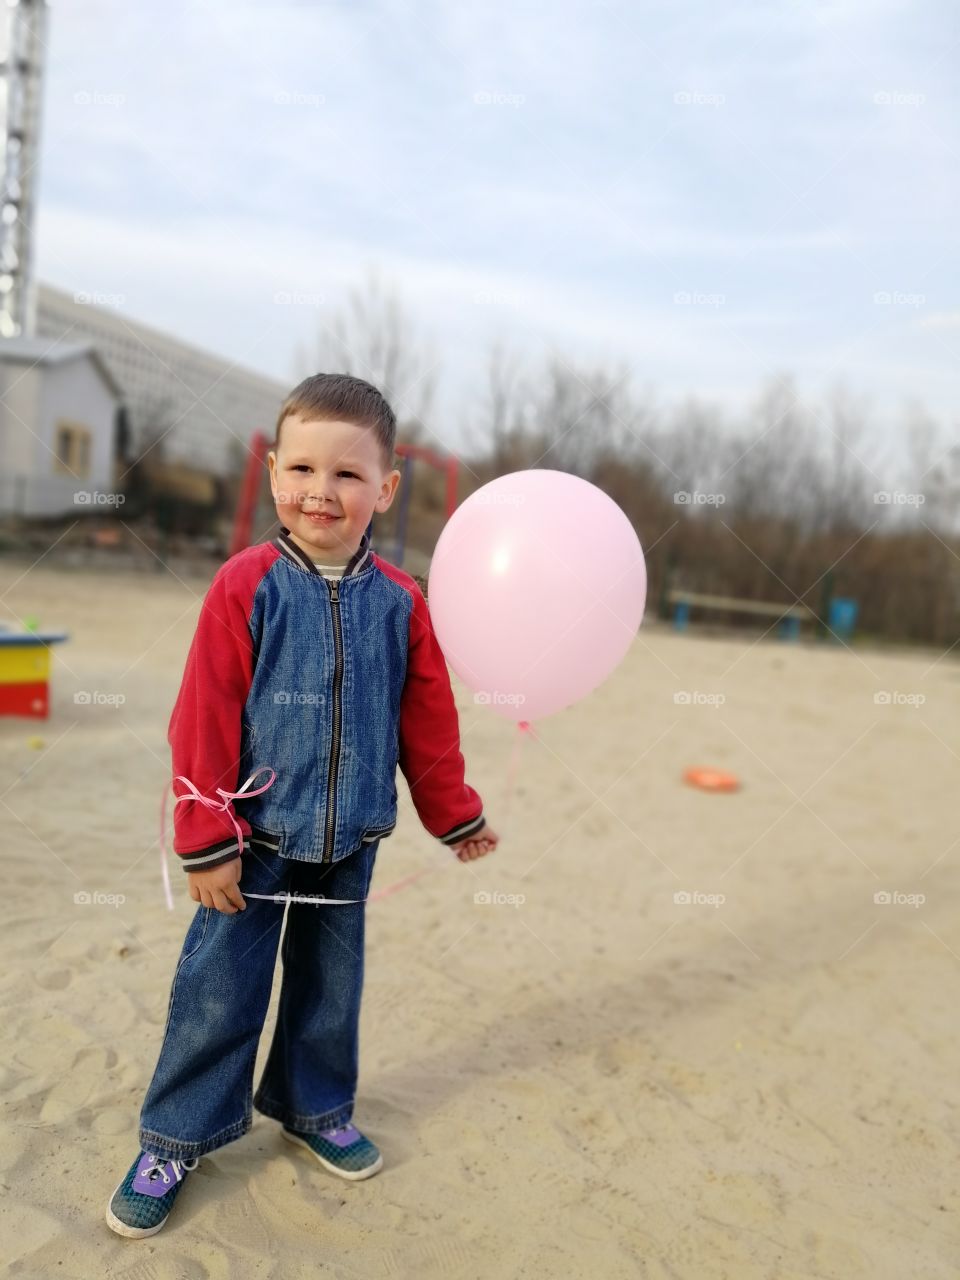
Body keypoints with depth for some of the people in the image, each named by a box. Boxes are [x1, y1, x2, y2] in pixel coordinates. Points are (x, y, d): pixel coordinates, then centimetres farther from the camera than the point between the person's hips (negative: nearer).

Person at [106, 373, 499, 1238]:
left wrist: (457, 818, 13)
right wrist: (205, 840, -10)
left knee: (332, 982, 19)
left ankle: (315, 1108, 42)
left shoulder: (399, 602, -4)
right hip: (256, 837, -3)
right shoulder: (247, 585, -13)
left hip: (350, 842, 3)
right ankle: (175, 1137, 29)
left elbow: (428, 725, 6)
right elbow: (204, 721, -11)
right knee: (219, 989, 8)